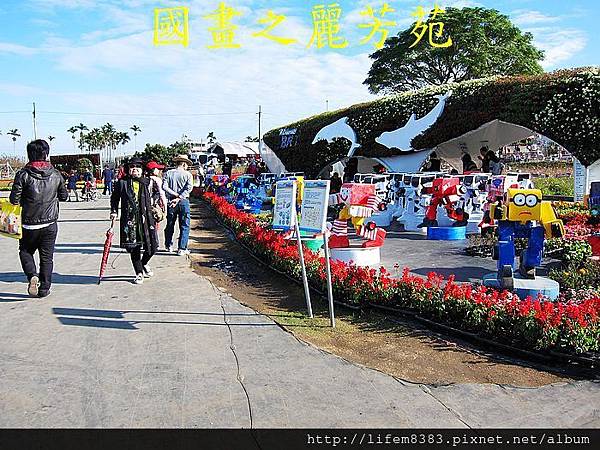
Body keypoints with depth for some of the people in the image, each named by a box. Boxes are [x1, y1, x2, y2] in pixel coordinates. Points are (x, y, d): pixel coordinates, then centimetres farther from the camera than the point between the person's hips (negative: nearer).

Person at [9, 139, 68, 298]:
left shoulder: (23, 175, -10)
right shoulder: (55, 174, -3)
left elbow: (14, 199, -9)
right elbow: (64, 196, 8)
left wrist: (25, 200, 11)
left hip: (29, 224, -2)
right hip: (50, 224, 2)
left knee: (26, 251, 19)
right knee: (47, 256, 11)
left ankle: (32, 275, -5)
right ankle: (44, 288, 15)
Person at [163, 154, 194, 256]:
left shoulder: (168, 173, 3)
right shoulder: (188, 174, -3)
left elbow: (164, 187, -9)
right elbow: (189, 188, -16)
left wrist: (176, 195, -8)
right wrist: (179, 197, -18)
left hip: (171, 201, 3)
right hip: (184, 202, -3)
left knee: (170, 225, 17)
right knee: (184, 226, 4)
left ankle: (169, 246, 29)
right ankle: (182, 249, 1)